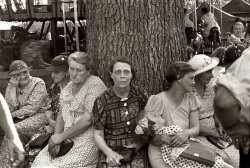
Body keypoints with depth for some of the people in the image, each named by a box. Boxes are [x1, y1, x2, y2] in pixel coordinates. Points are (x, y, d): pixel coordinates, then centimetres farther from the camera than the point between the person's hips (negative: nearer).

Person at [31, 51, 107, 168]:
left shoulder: (95, 85, -11)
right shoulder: (68, 86, 12)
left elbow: (88, 120, -17)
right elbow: (61, 116, 14)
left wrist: (62, 136, -10)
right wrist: (56, 136, -4)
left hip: (88, 140, -6)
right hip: (68, 139, 6)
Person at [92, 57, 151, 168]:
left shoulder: (140, 96, 2)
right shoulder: (102, 101, -2)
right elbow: (98, 135, 0)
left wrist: (139, 144, -8)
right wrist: (109, 152, -16)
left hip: (137, 151, 1)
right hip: (111, 151, -1)